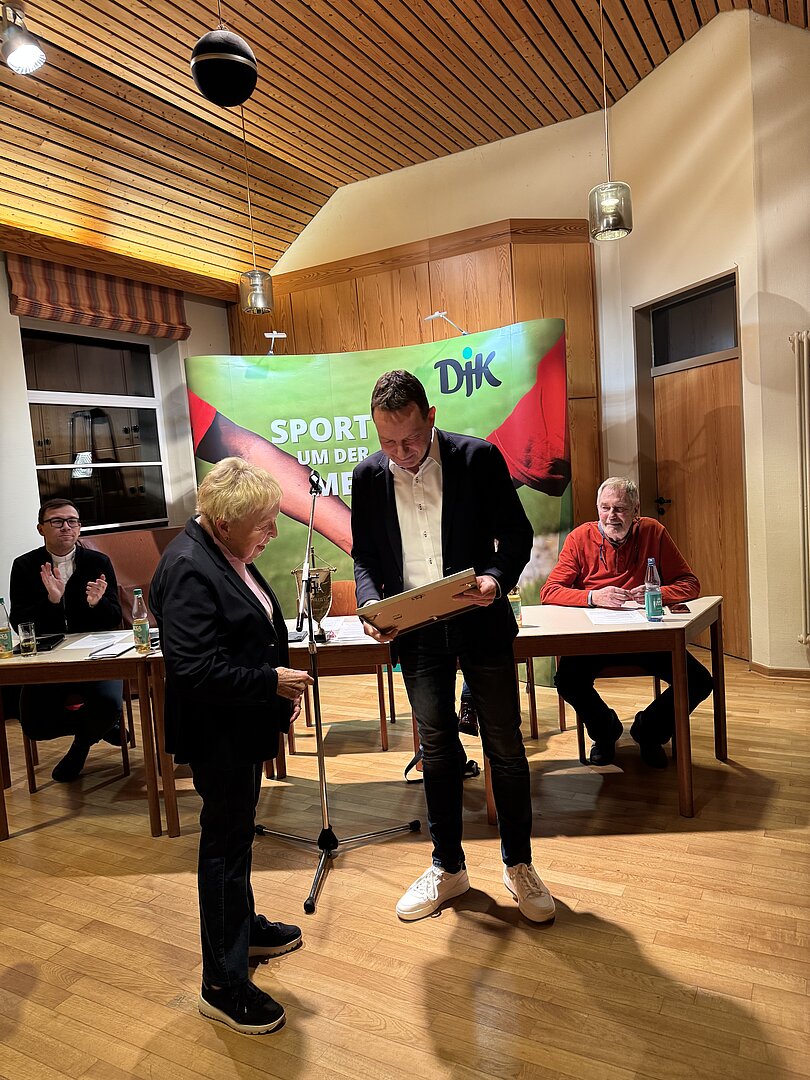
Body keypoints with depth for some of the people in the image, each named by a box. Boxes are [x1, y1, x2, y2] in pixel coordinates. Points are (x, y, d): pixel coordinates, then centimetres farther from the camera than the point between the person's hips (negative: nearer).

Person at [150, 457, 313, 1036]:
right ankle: (223, 985, 23)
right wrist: (271, 682, -22)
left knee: (236, 831, 25)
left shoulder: (228, 554, 5)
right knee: (226, 841, 5)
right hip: (216, 733, -9)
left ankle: (244, 926, 46)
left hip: (241, 727, 9)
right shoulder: (188, 569, -25)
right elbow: (194, 669, -29)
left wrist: (280, 686, 10)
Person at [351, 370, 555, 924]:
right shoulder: (368, 476, -3)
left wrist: (498, 578, -25)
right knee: (437, 749, 13)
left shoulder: (479, 458, -11)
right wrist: (371, 603, -13)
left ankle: (519, 865, 28)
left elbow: (518, 535, -5)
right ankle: (448, 867, 31)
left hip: (480, 621, -2)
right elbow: (364, 555, 6)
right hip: (415, 631, 2)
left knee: (505, 746, 8)